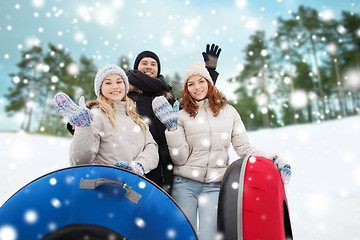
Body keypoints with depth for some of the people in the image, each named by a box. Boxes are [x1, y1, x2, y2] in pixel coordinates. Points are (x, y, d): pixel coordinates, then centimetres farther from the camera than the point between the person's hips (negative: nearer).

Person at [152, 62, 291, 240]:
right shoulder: (182, 116, 5)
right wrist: (172, 127, -11)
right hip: (184, 185, 0)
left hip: (214, 186, 0)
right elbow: (180, 159, -2)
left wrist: (272, 159, -7)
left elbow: (244, 148, 7)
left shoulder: (229, 112, 9)